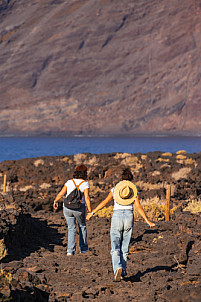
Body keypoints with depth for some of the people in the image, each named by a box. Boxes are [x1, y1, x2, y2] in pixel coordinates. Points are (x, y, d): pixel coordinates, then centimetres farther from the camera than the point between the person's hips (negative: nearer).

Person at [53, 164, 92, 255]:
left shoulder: (69, 182, 4)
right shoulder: (85, 184, -4)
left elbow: (61, 193, -3)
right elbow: (87, 198, -16)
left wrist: (55, 201, 13)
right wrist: (90, 211, -16)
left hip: (67, 209, 2)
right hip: (79, 209, -2)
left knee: (71, 229, 12)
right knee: (82, 226, 22)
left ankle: (70, 250, 0)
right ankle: (83, 248, 28)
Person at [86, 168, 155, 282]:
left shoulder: (115, 189, 6)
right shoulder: (134, 190, 5)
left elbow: (104, 202, 0)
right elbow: (138, 207, -5)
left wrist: (92, 213, 7)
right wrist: (147, 221, -4)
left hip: (117, 216, -1)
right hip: (129, 216, 1)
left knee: (115, 248, -3)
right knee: (125, 248, 13)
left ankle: (118, 268, -28)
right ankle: (123, 272, 17)